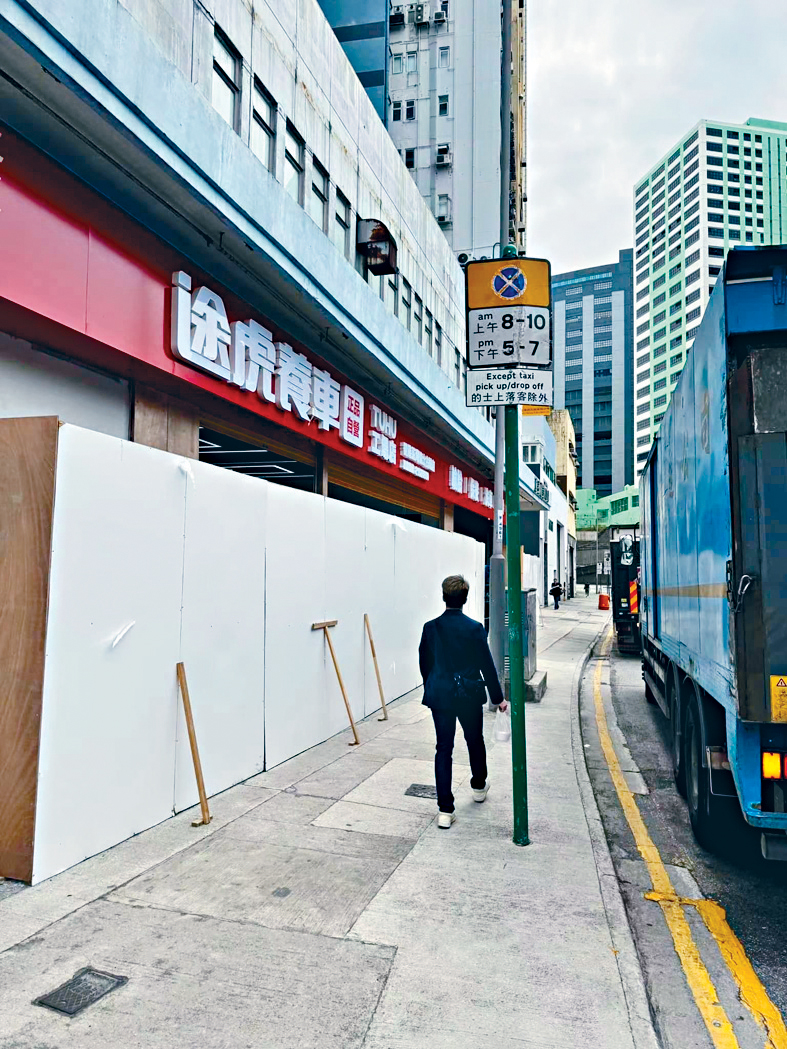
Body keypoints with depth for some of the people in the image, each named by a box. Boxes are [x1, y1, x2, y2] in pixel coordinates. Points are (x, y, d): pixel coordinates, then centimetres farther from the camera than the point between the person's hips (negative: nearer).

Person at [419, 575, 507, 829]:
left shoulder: (430, 628, -6)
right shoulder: (474, 628, -12)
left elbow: (424, 663, 4)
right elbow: (486, 665, -7)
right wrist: (498, 697, 4)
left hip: (440, 695, 1)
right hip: (469, 694, -1)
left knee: (443, 749, 5)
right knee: (475, 741, 22)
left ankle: (445, 810, 3)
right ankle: (479, 786, 45)